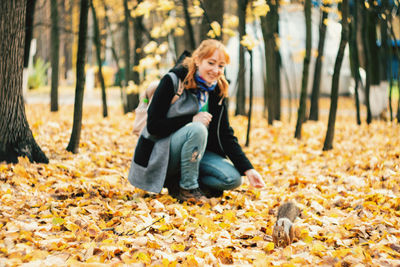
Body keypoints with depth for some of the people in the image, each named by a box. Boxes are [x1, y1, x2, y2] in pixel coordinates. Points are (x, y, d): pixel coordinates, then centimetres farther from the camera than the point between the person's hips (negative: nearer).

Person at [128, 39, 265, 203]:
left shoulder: (217, 92, 3)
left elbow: (226, 135, 1)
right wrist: (192, 120, -24)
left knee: (233, 179, -14)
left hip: (193, 152, 6)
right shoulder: (174, 81, -15)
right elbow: (153, 126, -18)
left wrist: (248, 169, -10)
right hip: (161, 153, -6)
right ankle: (188, 188, -17)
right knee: (197, 129, -34)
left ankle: (176, 183, 2)